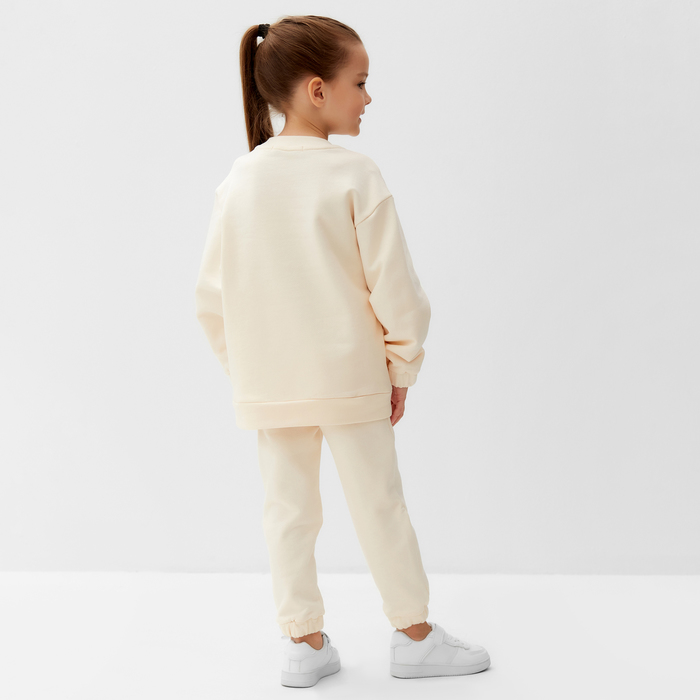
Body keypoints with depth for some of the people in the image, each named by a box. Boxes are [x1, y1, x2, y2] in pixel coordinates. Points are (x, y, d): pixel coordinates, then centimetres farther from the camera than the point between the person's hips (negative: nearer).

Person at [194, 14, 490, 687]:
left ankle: (304, 643, 23)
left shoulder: (239, 179, -1)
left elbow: (211, 296, 3)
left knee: (288, 508, 13)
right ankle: (414, 636, 24)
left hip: (267, 385, 4)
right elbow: (395, 285, -14)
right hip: (351, 376, -4)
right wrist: (402, 365, 0)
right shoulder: (355, 174, -14)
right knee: (378, 505, 9)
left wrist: (244, 368, 14)